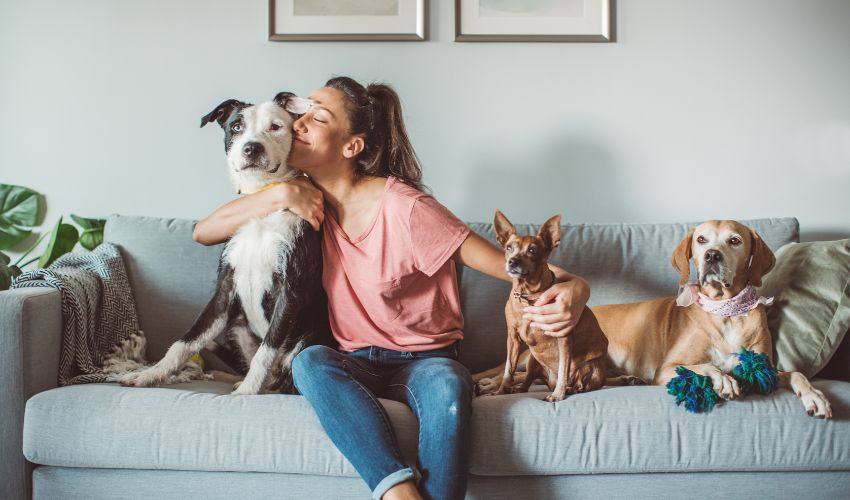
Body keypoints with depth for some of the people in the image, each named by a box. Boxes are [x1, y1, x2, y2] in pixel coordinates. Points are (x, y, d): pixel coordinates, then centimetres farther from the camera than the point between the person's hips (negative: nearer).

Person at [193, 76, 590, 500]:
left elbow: (509, 265, -17)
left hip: (423, 360, -3)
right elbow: (203, 233, 1)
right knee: (309, 362, -31)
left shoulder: (403, 209, -16)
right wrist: (281, 195, -13)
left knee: (448, 385, -38)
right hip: (354, 364, 4)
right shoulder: (310, 199, 1)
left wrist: (571, 287, -38)